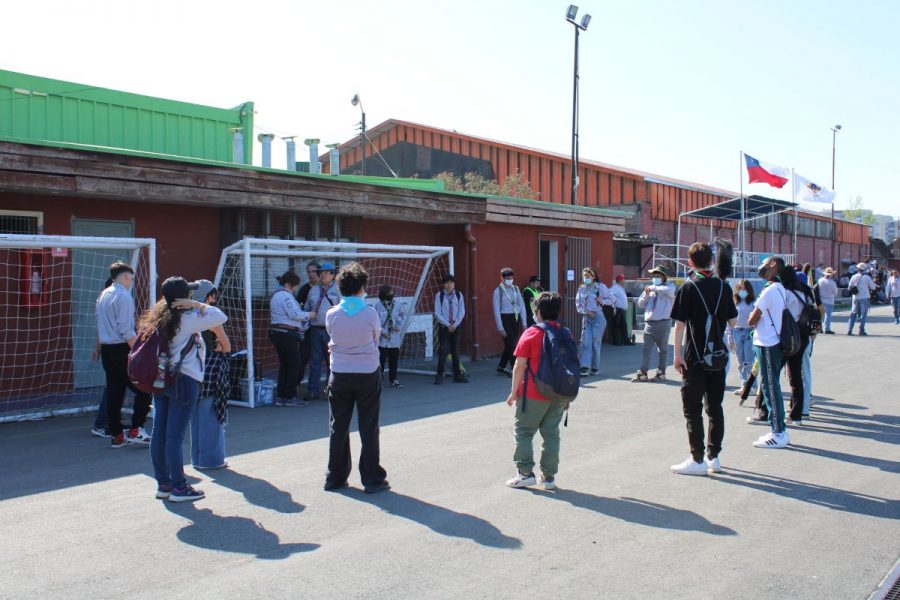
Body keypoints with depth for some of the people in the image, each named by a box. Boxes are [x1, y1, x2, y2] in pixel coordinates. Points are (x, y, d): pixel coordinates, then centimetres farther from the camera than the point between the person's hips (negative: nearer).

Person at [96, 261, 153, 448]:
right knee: (143, 389, -2)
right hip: (121, 349, -9)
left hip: (106, 349, 9)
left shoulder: (103, 295, 14)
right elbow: (126, 331, -18)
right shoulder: (124, 296, -13)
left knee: (114, 392, 11)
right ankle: (136, 430, -5)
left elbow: (100, 327, 18)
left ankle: (116, 435, 15)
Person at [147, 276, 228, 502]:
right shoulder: (187, 319, -12)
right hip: (183, 381, -8)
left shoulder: (160, 318, 9)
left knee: (160, 432, 9)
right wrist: (197, 304, -10)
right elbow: (221, 317, -14)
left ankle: (163, 484, 19)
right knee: (175, 435, -3)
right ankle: (179, 487, 4)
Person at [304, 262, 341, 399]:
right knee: (315, 361, 8)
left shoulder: (338, 290, 0)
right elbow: (306, 309, 17)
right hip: (315, 330, 4)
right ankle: (312, 391, 14)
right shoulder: (313, 291, 14)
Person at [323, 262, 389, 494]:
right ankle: (372, 479, 11)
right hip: (368, 375, -2)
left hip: (339, 376, 2)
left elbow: (332, 340, 8)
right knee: (368, 429, 5)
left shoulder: (331, 314, -6)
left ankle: (335, 477, 21)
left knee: (338, 428, 13)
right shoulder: (370, 314, -12)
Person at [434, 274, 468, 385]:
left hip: (456, 326, 2)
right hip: (443, 326, -2)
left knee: (456, 351, 7)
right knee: (443, 351, -5)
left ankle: (457, 375, 13)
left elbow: (462, 312, 2)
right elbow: (437, 313, -5)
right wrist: (448, 325, -11)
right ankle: (439, 375, 2)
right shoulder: (439, 295, -3)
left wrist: (455, 325, -8)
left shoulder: (459, 295, 3)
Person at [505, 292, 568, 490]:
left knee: (524, 431, 8)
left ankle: (525, 473, 7)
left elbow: (519, 366, -10)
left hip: (533, 395, -5)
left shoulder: (531, 334, -9)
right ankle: (549, 477, 15)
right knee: (551, 433, 12)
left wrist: (514, 392, -1)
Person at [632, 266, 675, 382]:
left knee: (663, 349, 6)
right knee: (647, 349, 0)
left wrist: (653, 288, -17)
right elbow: (640, 304, 14)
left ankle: (661, 372, 14)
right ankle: (642, 373, -1)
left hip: (663, 323, -4)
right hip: (649, 323, 4)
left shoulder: (669, 286, 3)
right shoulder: (649, 288, 17)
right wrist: (646, 294, -3)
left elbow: (669, 290, -24)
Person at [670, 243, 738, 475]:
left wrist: (677, 354, -9)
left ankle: (698, 460, 3)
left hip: (695, 358, -5)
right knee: (715, 407, 13)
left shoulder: (687, 288, -10)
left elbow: (680, 324, -13)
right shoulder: (724, 287, 3)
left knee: (693, 409, 2)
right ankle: (714, 457, 19)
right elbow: (732, 321, 9)